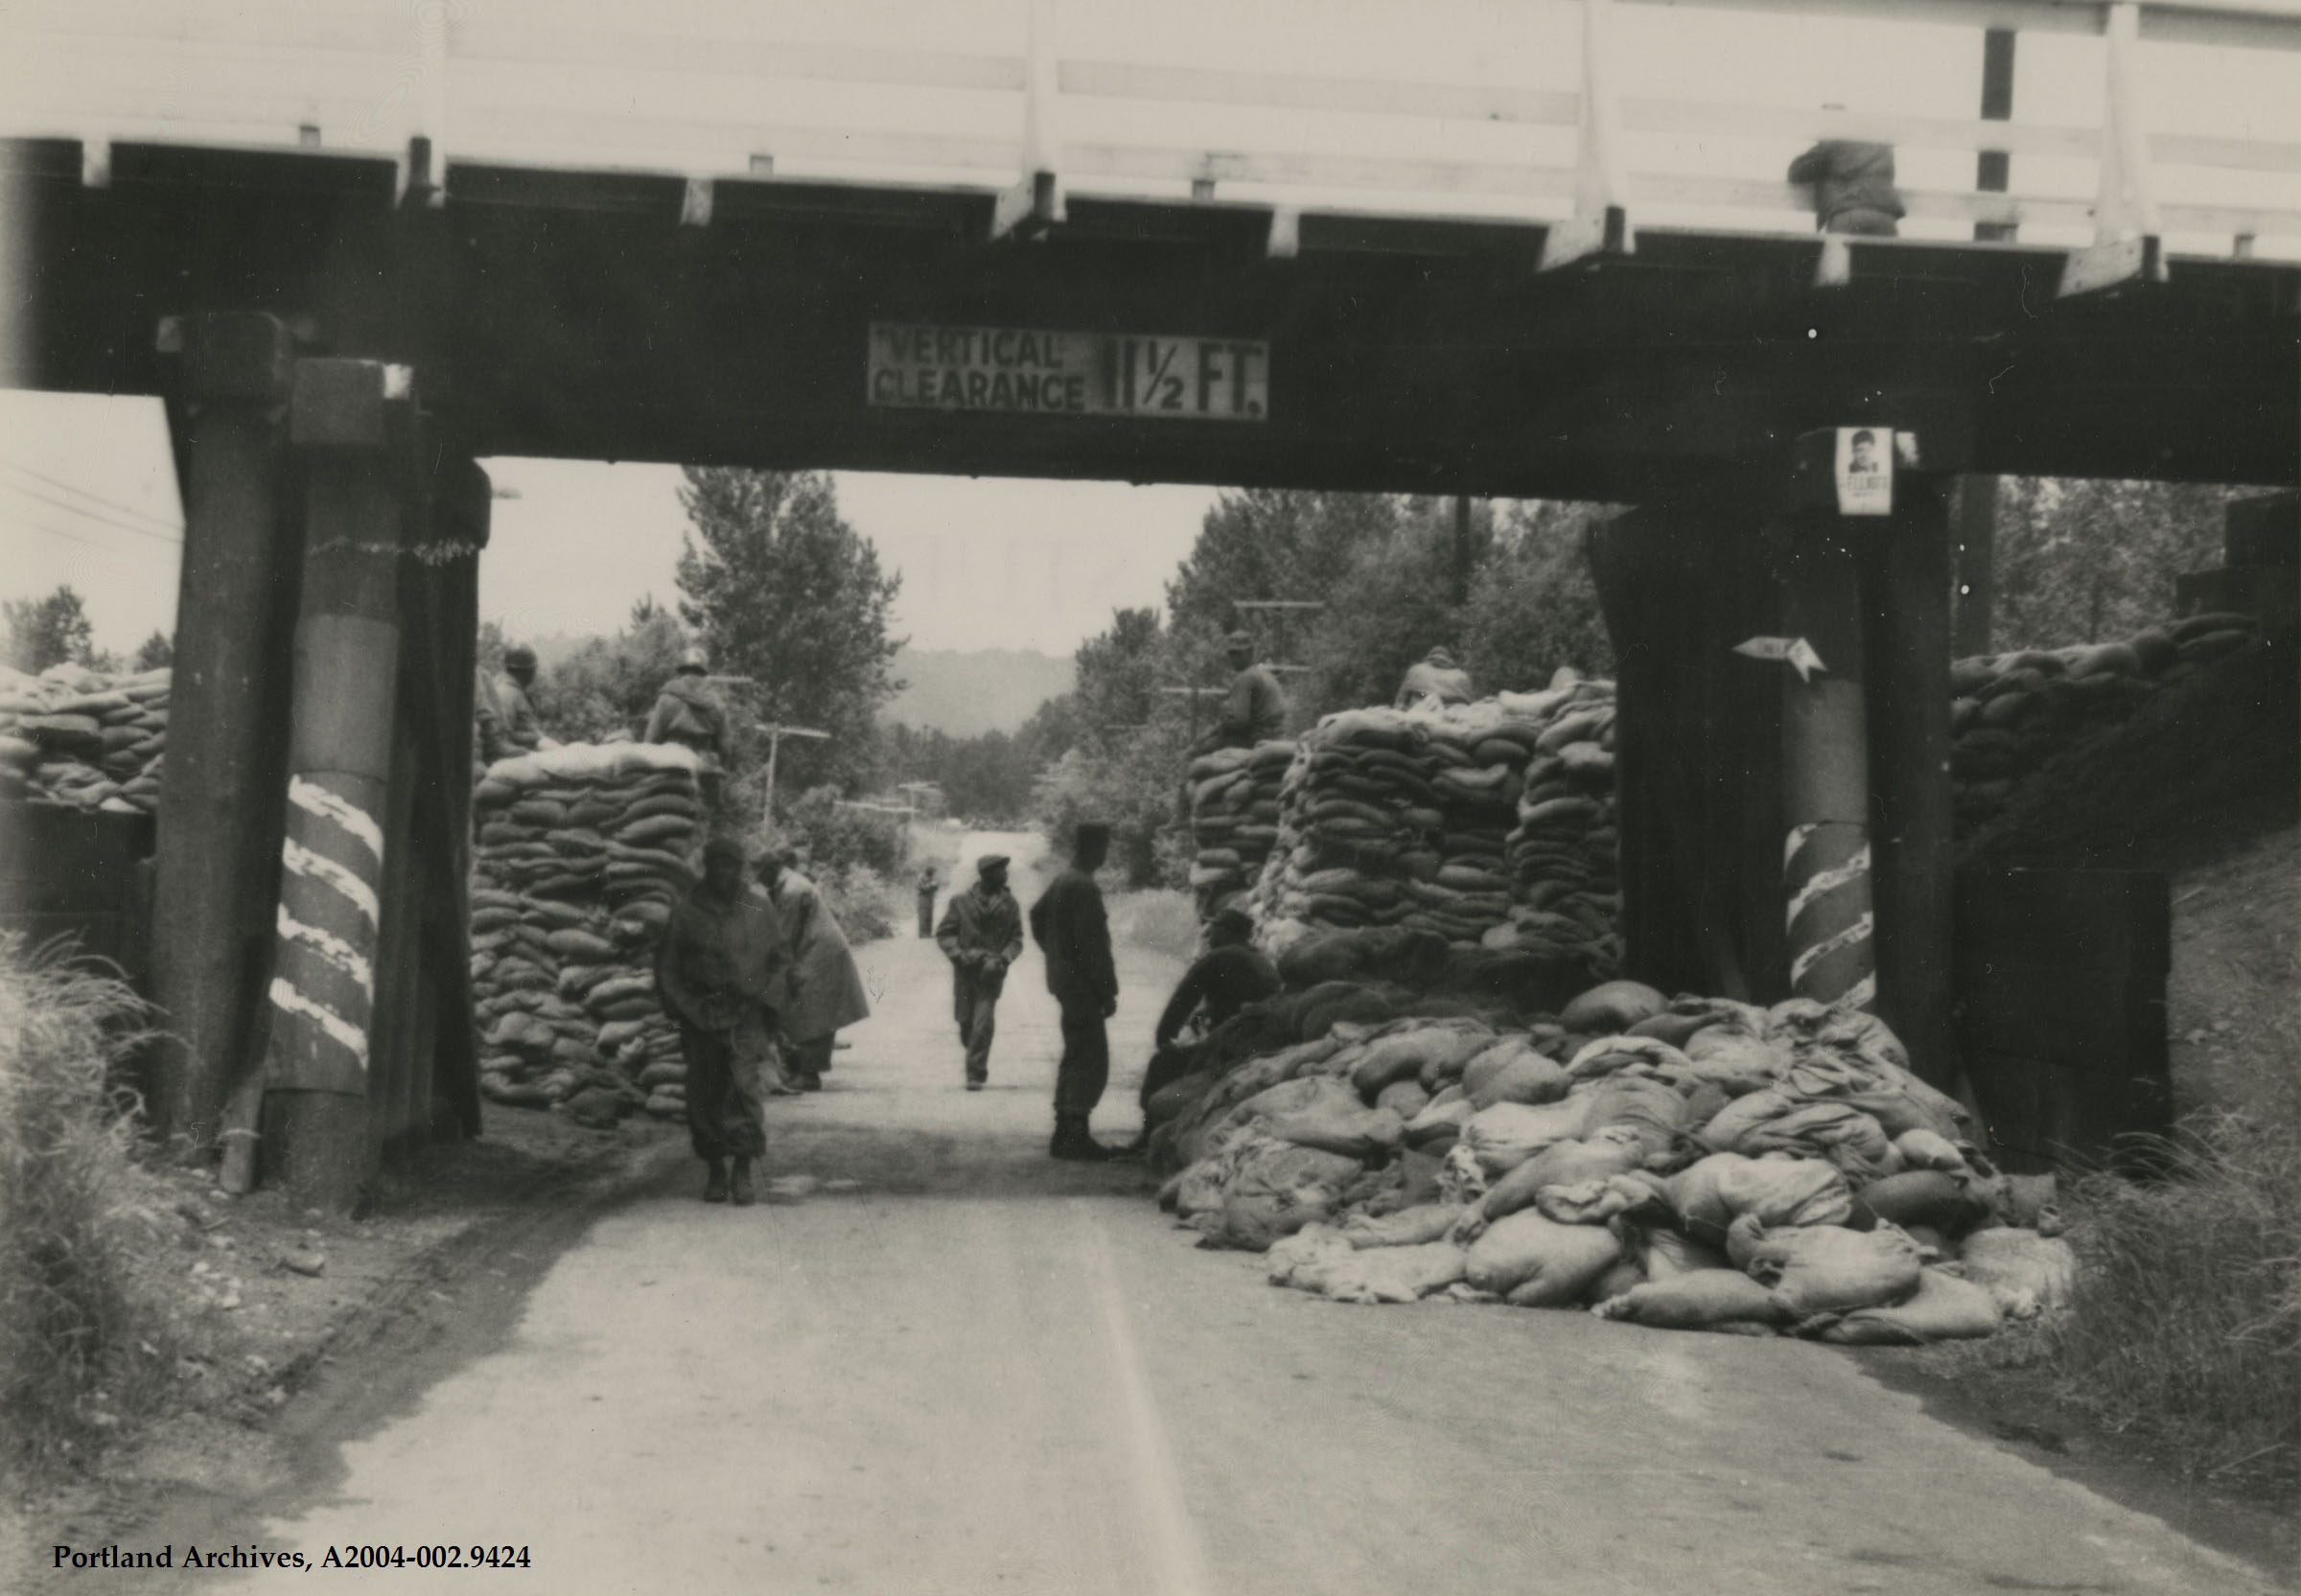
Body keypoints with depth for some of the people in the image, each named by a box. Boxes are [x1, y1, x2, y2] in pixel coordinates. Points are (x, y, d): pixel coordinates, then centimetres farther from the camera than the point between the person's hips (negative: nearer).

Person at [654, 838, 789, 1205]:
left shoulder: (760, 912, 7)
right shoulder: (685, 913, 4)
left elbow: (781, 962, 16)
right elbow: (666, 969, 7)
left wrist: (763, 997, 2)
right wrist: (689, 1010, -3)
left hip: (748, 1018, -1)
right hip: (701, 1019, 1)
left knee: (747, 1090, -13)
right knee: (705, 1096, 3)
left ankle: (743, 1175, -8)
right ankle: (715, 1174, 16)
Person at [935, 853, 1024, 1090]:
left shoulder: (1010, 905, 4)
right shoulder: (961, 901, 1)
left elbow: (1016, 940, 7)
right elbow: (943, 934, 4)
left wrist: (1002, 959, -11)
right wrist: (959, 954, -13)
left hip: (991, 972, -1)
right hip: (965, 971, 1)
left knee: (984, 1022, -12)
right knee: (965, 1020, 6)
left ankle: (976, 1074, -4)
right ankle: (975, 1053, 36)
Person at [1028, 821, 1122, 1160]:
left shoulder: (1061, 882, 10)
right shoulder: (1083, 887, -19)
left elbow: (1037, 916, 25)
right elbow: (1092, 944, -21)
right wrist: (1107, 990, -17)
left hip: (1064, 980, 10)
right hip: (1083, 986, -10)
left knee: (1075, 1056, 16)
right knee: (1091, 1060, -7)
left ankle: (1065, 1134, 20)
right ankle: (1075, 1138, -7)